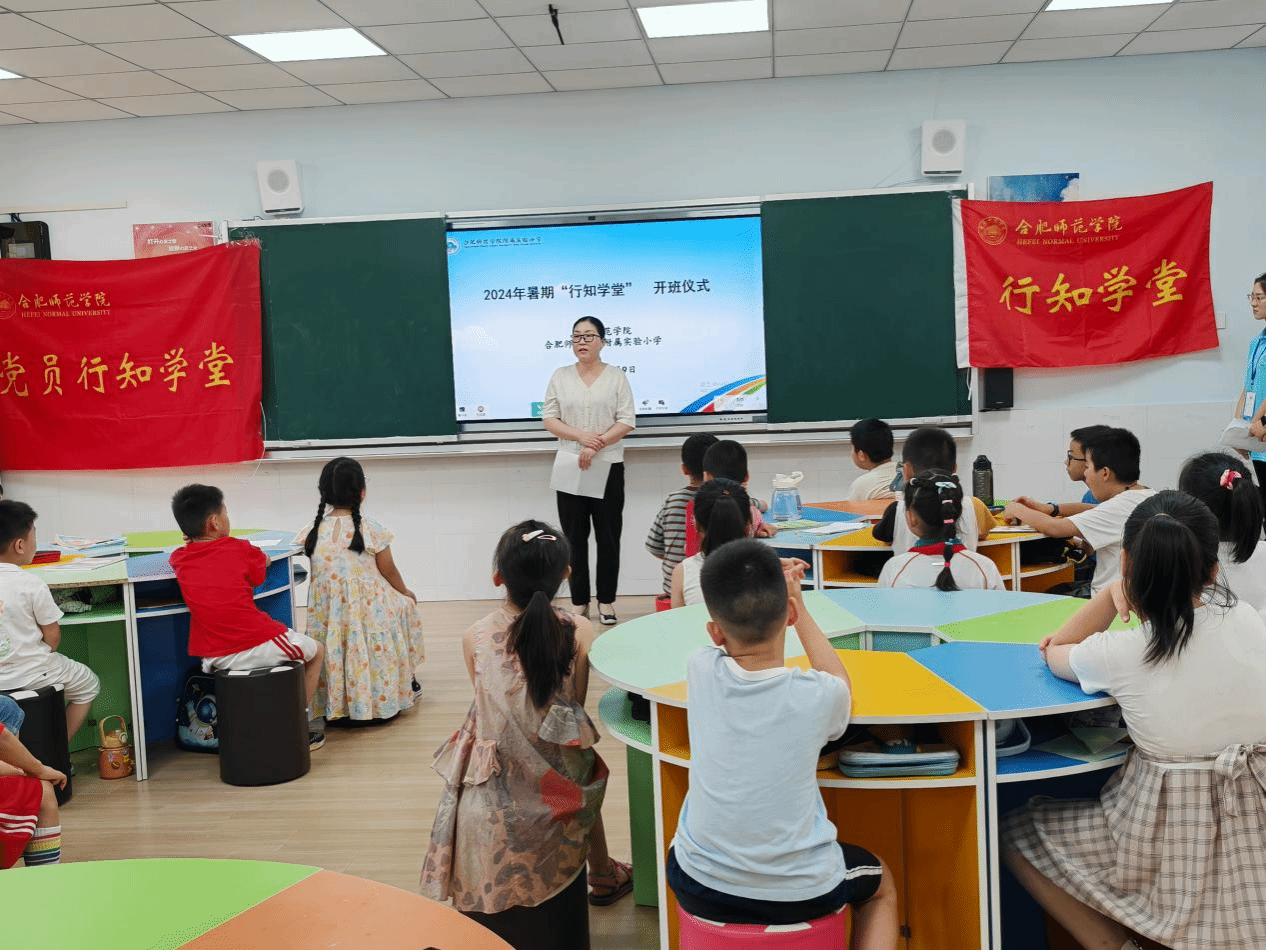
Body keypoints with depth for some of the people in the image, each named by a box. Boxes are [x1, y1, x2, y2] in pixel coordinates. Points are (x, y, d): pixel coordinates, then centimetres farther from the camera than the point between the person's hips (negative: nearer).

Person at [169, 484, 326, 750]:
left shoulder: (179, 559, 5)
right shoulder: (239, 549, -5)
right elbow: (264, 561, 18)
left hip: (213, 659, 5)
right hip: (258, 647, -5)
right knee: (316, 651, 24)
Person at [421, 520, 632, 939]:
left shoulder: (475, 637, -9)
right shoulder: (579, 632, -10)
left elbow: (490, 707, 5)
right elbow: (577, 705, 2)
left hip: (496, 780, -1)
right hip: (557, 780, 1)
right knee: (588, 771, 35)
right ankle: (603, 876, 53)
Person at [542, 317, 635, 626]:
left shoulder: (616, 376, 1)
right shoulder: (560, 376, 6)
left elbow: (627, 422, -5)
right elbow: (549, 419, 1)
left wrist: (597, 445, -17)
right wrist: (582, 436, -14)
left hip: (608, 467, -1)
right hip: (569, 467, 2)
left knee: (608, 536, 2)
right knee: (574, 537, 4)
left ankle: (606, 602, 11)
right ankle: (579, 603, 11)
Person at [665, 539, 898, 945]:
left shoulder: (700, 670, -15)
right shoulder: (818, 696, -19)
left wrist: (771, 585, 16)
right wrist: (794, 603, 10)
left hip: (700, 889, 2)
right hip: (799, 895, -1)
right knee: (882, 887, 30)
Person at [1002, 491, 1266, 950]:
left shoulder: (1119, 654, -18)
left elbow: (1054, 653, 5)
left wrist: (1113, 591, -4)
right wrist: (1125, 590, 3)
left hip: (1168, 851, -5)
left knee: (1015, 833, 14)